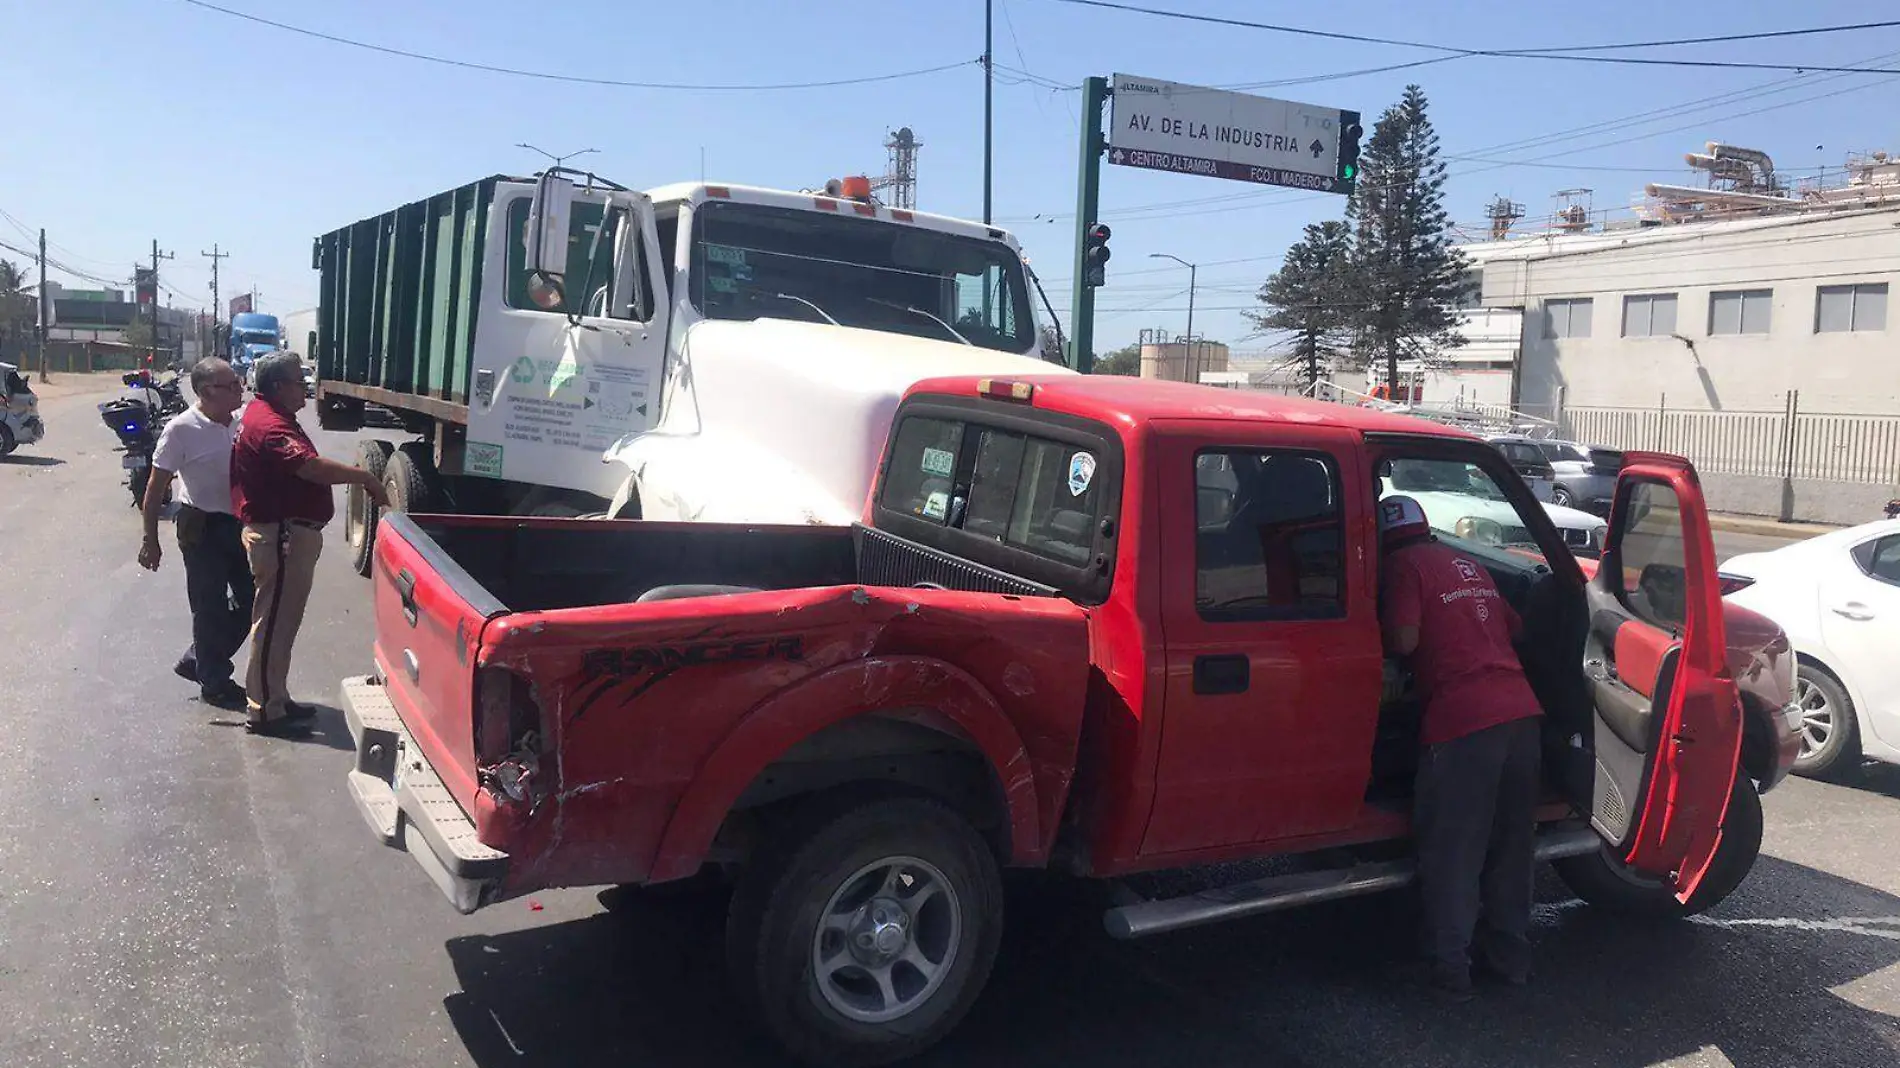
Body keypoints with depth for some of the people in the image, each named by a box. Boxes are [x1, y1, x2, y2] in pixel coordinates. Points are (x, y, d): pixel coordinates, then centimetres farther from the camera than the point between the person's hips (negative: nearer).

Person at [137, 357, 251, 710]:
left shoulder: (239, 425, 4)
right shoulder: (182, 429, -14)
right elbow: (156, 487, -11)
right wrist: (150, 540, -11)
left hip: (239, 523, 7)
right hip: (203, 528, -7)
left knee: (250, 601, 11)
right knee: (211, 608, 3)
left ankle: (196, 661, 29)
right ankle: (215, 684, 19)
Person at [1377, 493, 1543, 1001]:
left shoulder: (1403, 565, -1)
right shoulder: (1469, 565, 21)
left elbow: (1404, 640, -12)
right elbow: (1511, 627, 27)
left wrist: (1381, 636, 9)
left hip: (1463, 721, -7)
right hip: (1522, 711, 7)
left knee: (1452, 850, 4)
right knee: (1510, 845, 18)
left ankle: (1449, 968, 10)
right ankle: (1510, 955, 29)